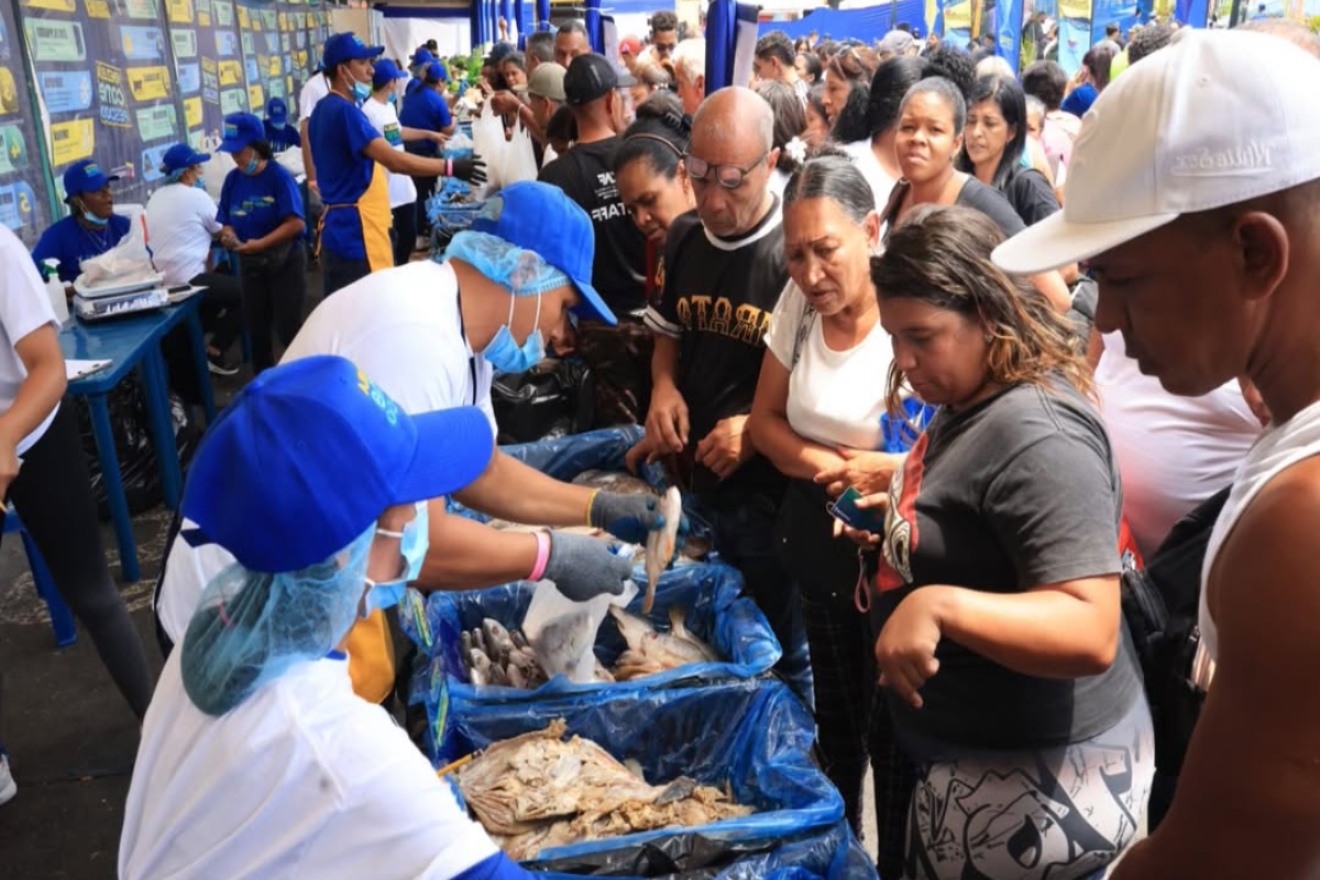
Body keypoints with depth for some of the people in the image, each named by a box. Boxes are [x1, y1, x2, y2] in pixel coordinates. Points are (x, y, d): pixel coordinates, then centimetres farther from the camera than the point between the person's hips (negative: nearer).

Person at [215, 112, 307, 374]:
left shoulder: (278, 176, -15)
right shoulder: (233, 179, 1)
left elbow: (296, 223, -21)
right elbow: (226, 221, 7)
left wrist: (260, 244, -25)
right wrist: (228, 235, -17)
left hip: (285, 260, -5)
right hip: (250, 263, 6)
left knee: (288, 327, -2)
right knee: (256, 327, 12)